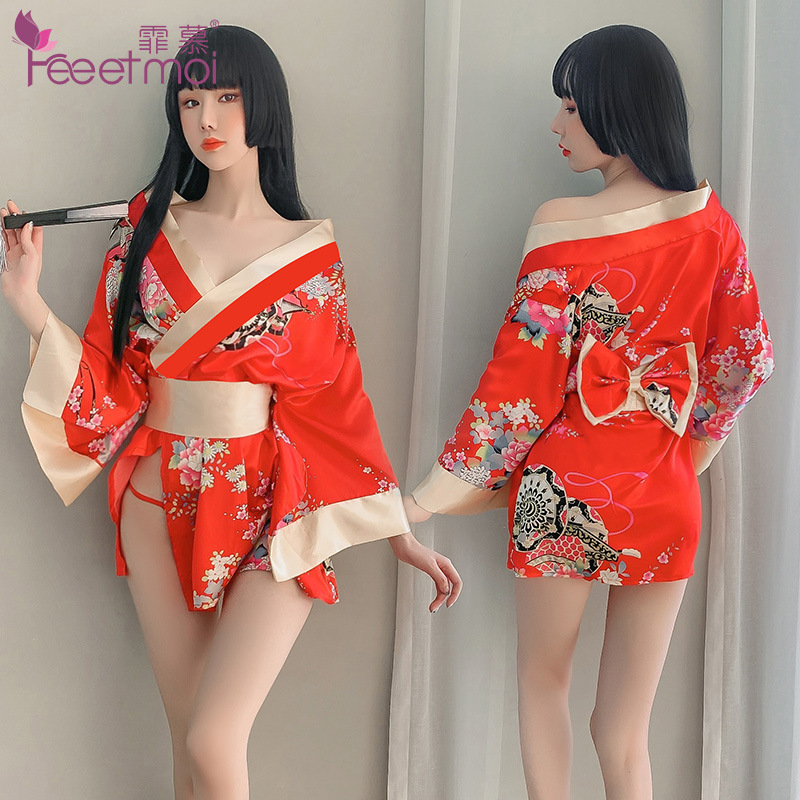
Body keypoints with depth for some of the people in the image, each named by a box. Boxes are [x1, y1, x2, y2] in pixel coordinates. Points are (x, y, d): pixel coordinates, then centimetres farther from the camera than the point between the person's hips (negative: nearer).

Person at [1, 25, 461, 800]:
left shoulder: (309, 251, 0)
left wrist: (402, 534, 4)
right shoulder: (148, 224, 4)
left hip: (267, 512, -2)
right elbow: (111, 383, 2)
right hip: (160, 504, 2)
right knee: (187, 736, 9)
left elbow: (337, 401, 4)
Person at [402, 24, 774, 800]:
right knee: (625, 731, 13)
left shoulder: (559, 224, -13)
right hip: (664, 501, 3)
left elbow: (522, 373, -12)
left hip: (564, 489, -3)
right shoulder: (710, 219, 1)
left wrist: (435, 494, -4)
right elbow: (746, 358, 8)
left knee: (543, 684, 20)